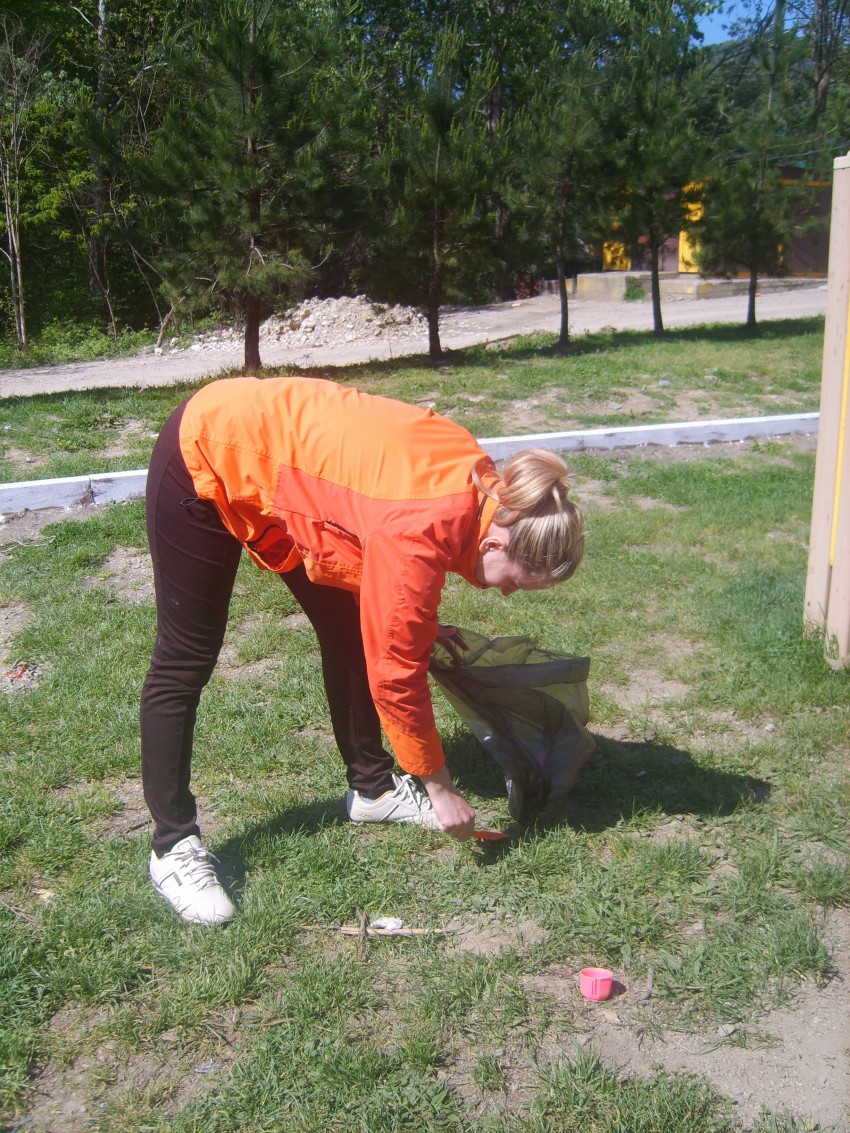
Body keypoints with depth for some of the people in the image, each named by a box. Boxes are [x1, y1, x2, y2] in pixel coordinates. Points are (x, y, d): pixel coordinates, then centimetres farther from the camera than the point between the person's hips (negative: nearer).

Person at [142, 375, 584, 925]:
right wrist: (441, 788, -13)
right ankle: (174, 845, 10)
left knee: (351, 631, 7)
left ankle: (372, 787, 22)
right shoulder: (420, 536, -35)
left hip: (271, 439, 8)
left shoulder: (482, 484, -11)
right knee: (186, 660, -1)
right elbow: (395, 674, -24)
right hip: (208, 457, -8)